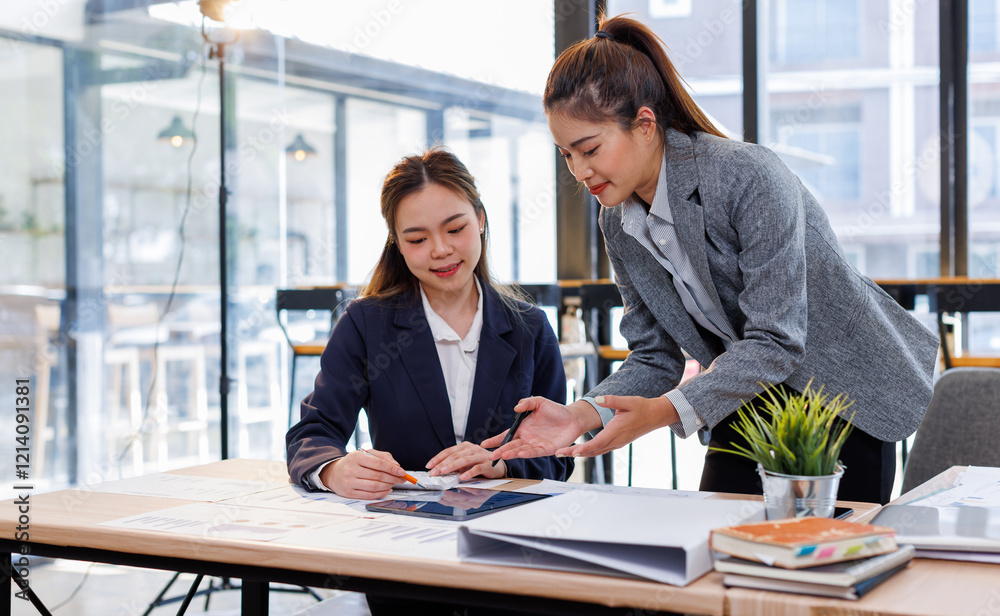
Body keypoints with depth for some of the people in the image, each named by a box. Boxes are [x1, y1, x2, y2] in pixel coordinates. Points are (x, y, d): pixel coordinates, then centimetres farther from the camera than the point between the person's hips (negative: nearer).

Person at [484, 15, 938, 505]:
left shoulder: (750, 178, -27)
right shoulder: (618, 224, -5)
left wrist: (664, 411, -40)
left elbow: (774, 341, -29)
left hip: (844, 394, -5)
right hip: (746, 408, 6)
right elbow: (654, 356, -3)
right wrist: (582, 415, -22)